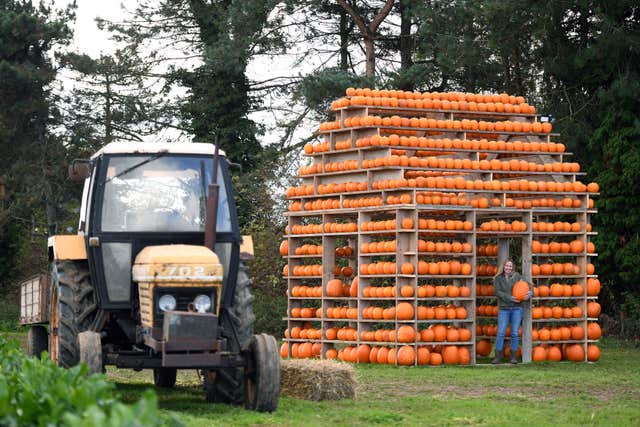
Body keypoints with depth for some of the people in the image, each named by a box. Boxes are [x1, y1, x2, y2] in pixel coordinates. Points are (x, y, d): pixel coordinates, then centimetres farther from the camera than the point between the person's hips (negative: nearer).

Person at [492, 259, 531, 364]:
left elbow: (527, 284, 11)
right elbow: (497, 292, -8)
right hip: (503, 308, -1)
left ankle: (513, 356, 9)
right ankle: (498, 357, -1)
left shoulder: (516, 276, 6)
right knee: (501, 333, -6)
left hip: (516, 308, 1)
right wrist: (511, 298, -16)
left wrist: (529, 293, -10)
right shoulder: (498, 279, 3)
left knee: (514, 333, 2)